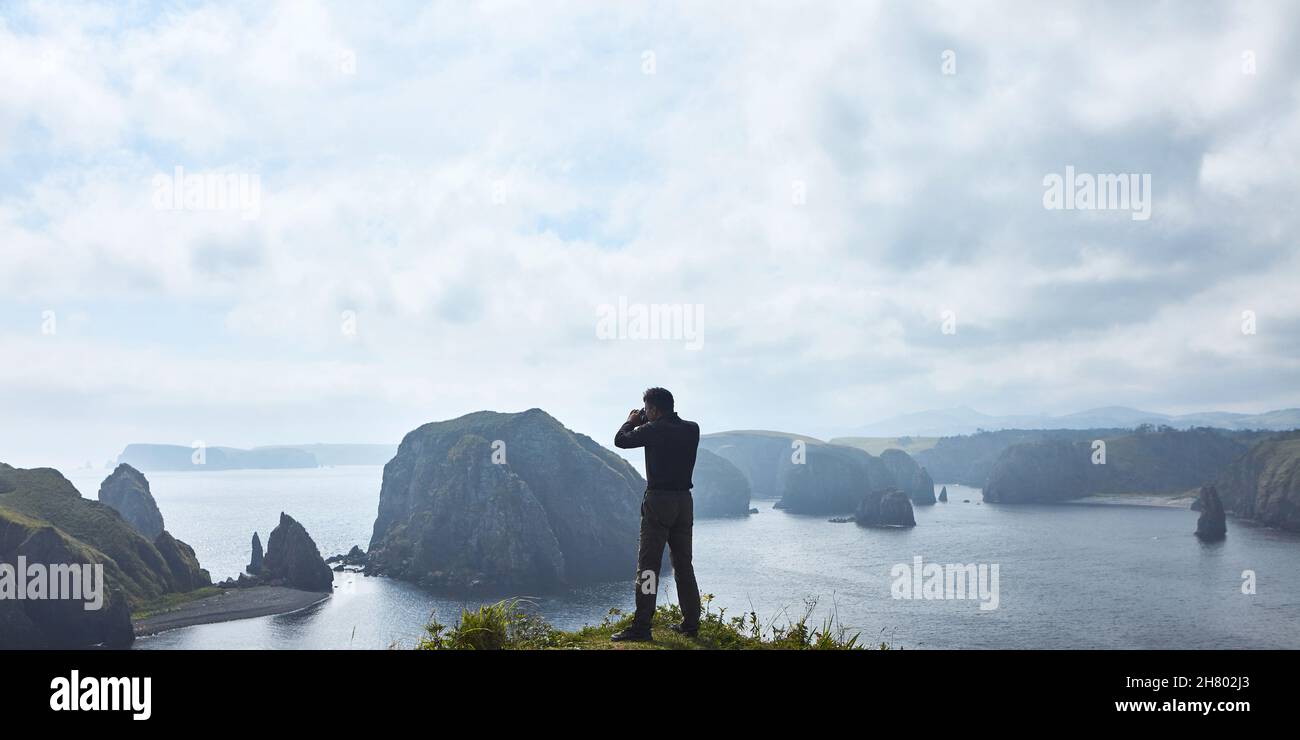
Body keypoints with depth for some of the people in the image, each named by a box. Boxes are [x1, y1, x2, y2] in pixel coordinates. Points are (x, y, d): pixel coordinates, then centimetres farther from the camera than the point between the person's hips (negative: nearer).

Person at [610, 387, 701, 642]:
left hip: (658, 501, -6)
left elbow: (620, 440, -1)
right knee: (683, 563, 14)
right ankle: (691, 624, 17)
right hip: (684, 501, 6)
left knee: (648, 564, -5)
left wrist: (631, 421, 17)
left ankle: (641, 628, -8)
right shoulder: (692, 429, 5)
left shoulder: (652, 430, -11)